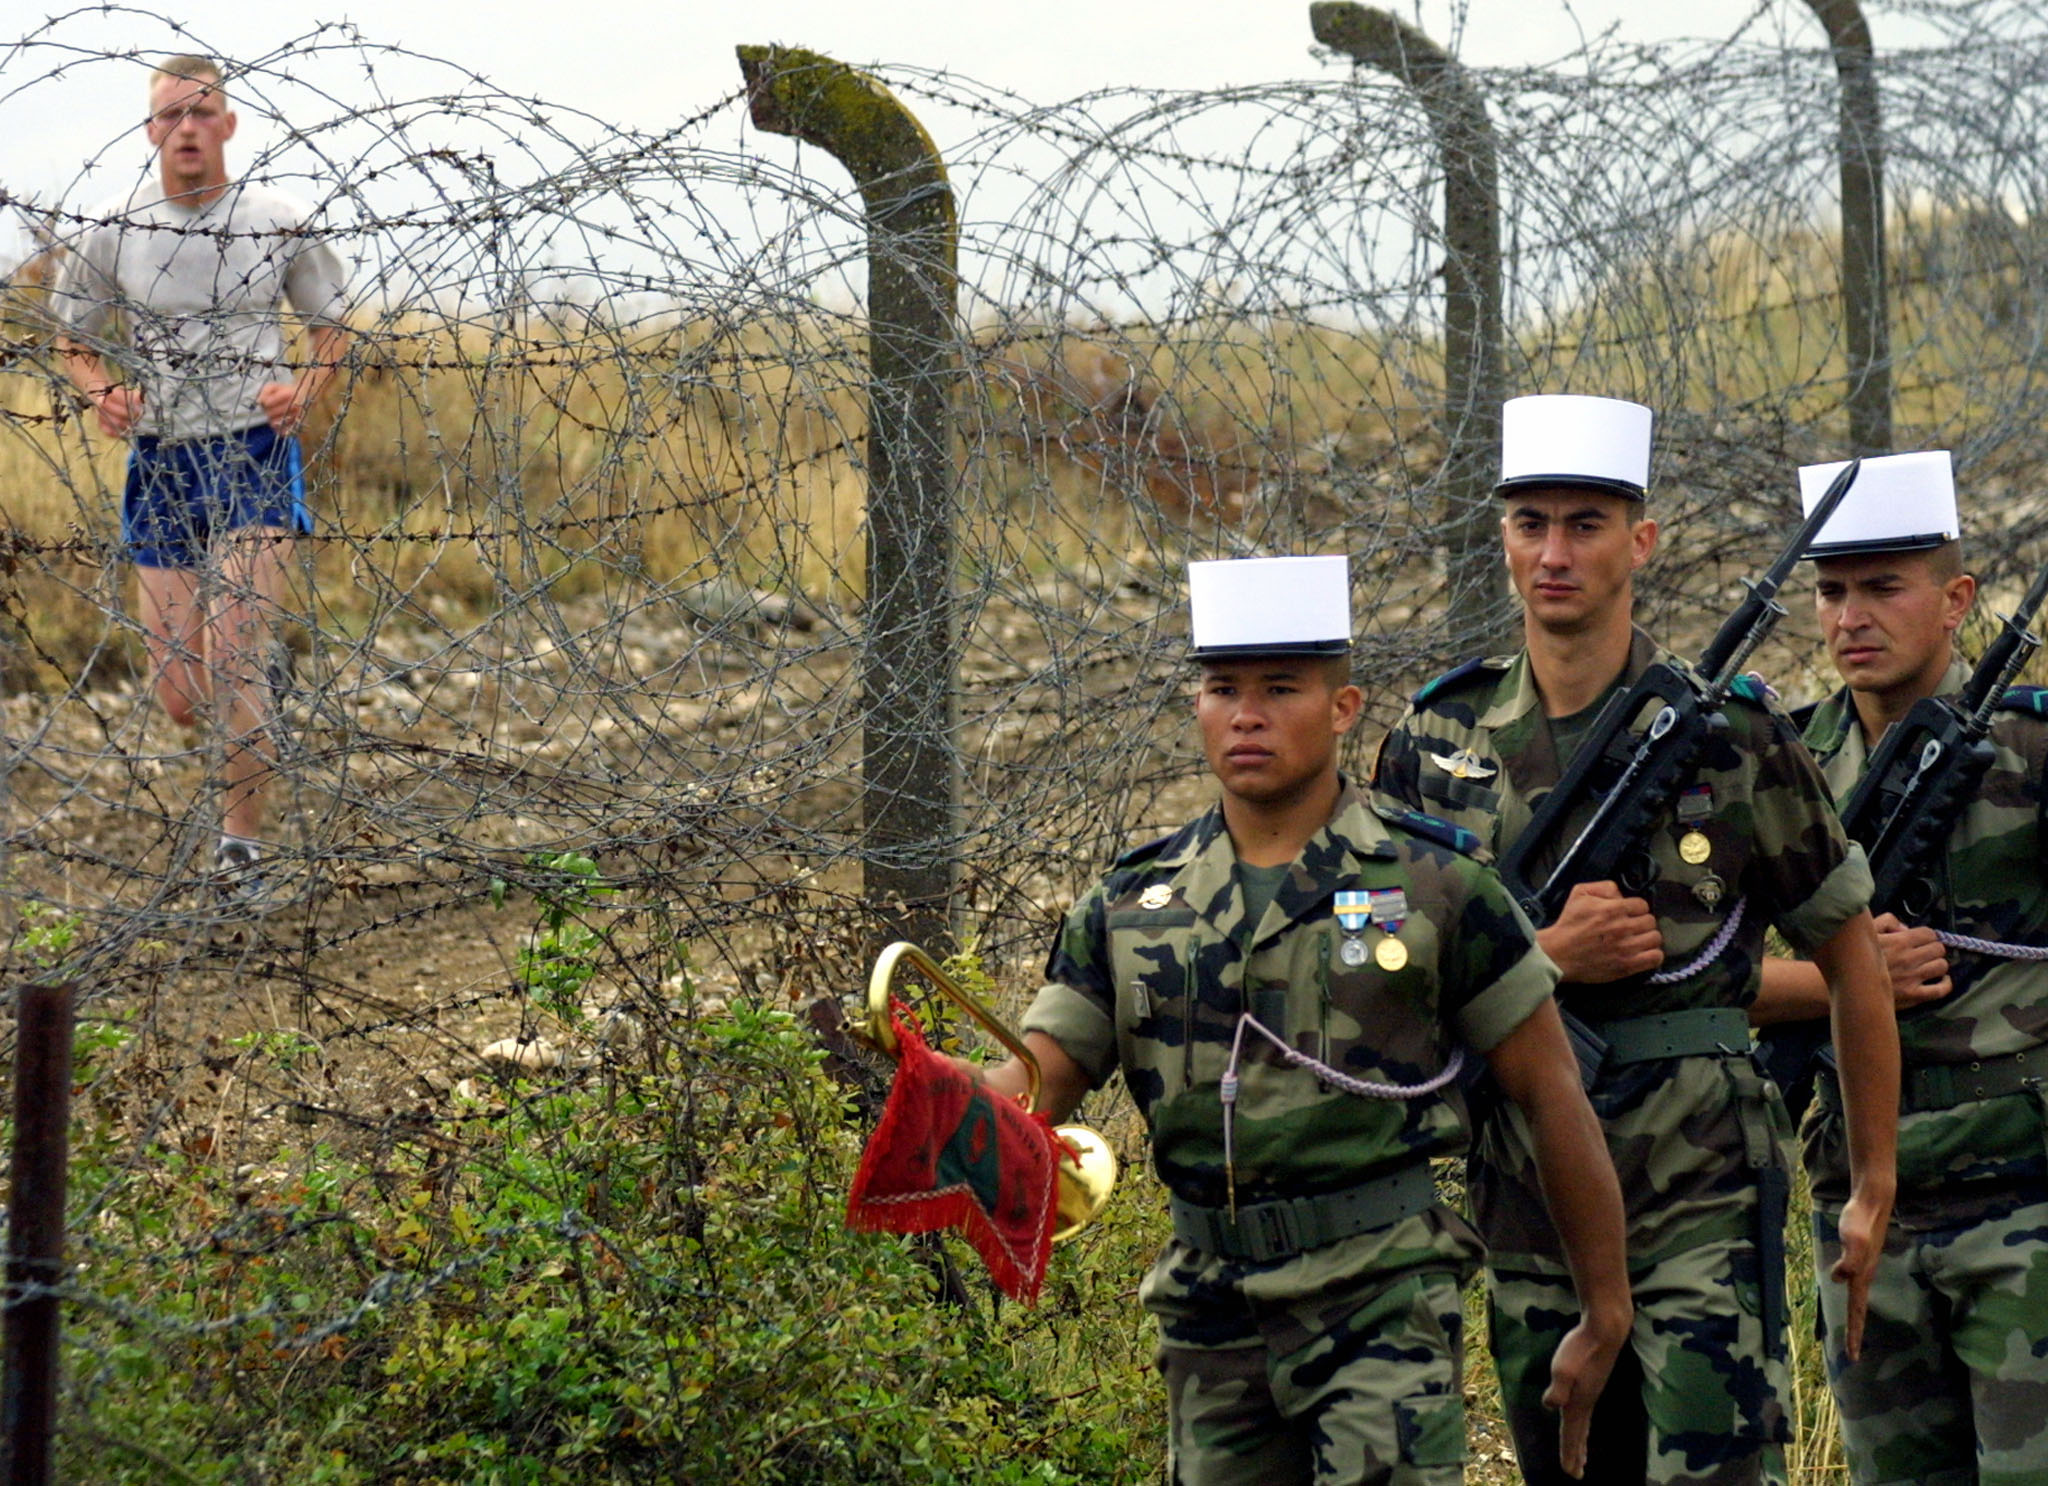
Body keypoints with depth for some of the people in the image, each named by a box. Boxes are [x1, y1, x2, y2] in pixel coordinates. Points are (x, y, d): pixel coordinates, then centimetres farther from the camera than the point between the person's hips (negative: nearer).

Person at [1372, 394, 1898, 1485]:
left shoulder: (1730, 733, -3)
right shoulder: (1435, 741, 5)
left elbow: (1850, 956, 5)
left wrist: (1875, 1187, 8)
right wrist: (1547, 953, -14)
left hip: (1703, 1199, -4)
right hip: (1527, 1205, 4)